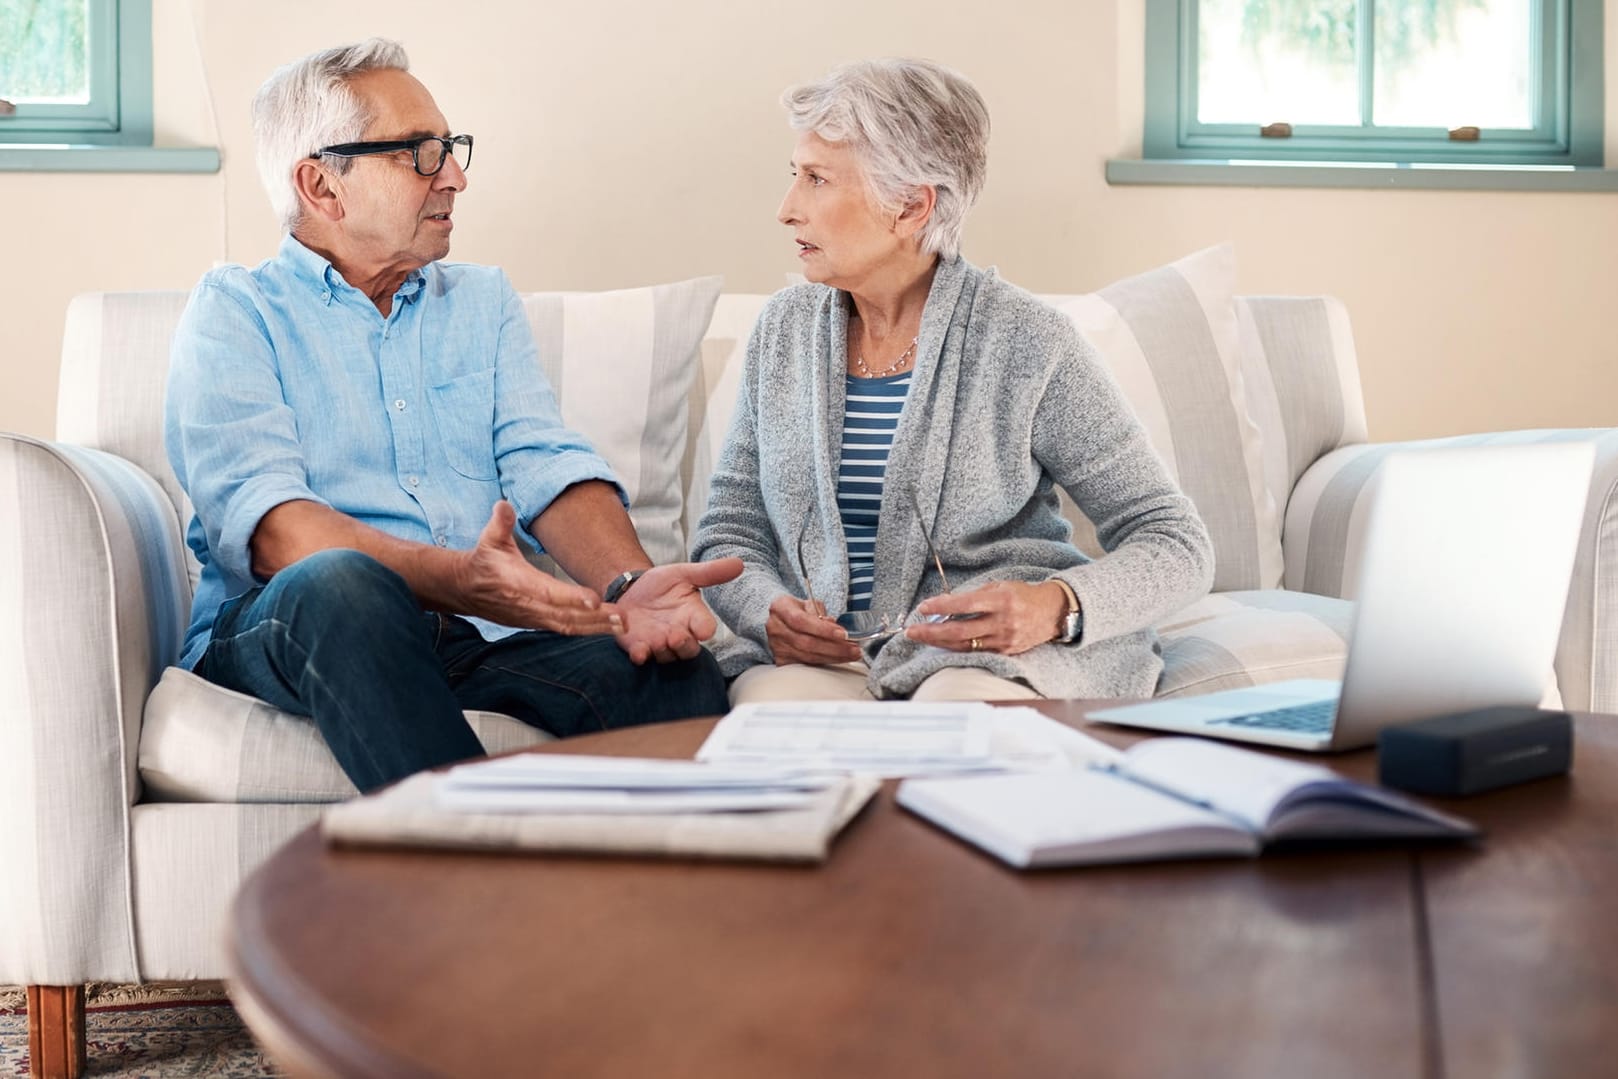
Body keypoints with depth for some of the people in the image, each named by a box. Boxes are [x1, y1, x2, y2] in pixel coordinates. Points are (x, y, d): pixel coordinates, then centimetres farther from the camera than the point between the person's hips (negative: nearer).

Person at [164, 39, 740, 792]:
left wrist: (627, 583, -17)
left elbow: (548, 466, 6)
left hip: (485, 630, 3)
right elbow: (262, 518, -11)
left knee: (673, 663, -27)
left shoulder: (483, 300, 22)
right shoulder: (235, 312, 6)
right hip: (282, 633, -3)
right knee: (341, 583, -38)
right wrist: (449, 578, -29)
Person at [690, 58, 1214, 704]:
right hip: (818, 658, 3)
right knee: (770, 701, -32)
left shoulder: (1027, 343, -7)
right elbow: (729, 530, 12)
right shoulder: (784, 329, 8)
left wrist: (1057, 607, -26)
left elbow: (1176, 546, -5)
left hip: (994, 657, -3)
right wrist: (767, 609, -11)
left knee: (957, 709, -37)